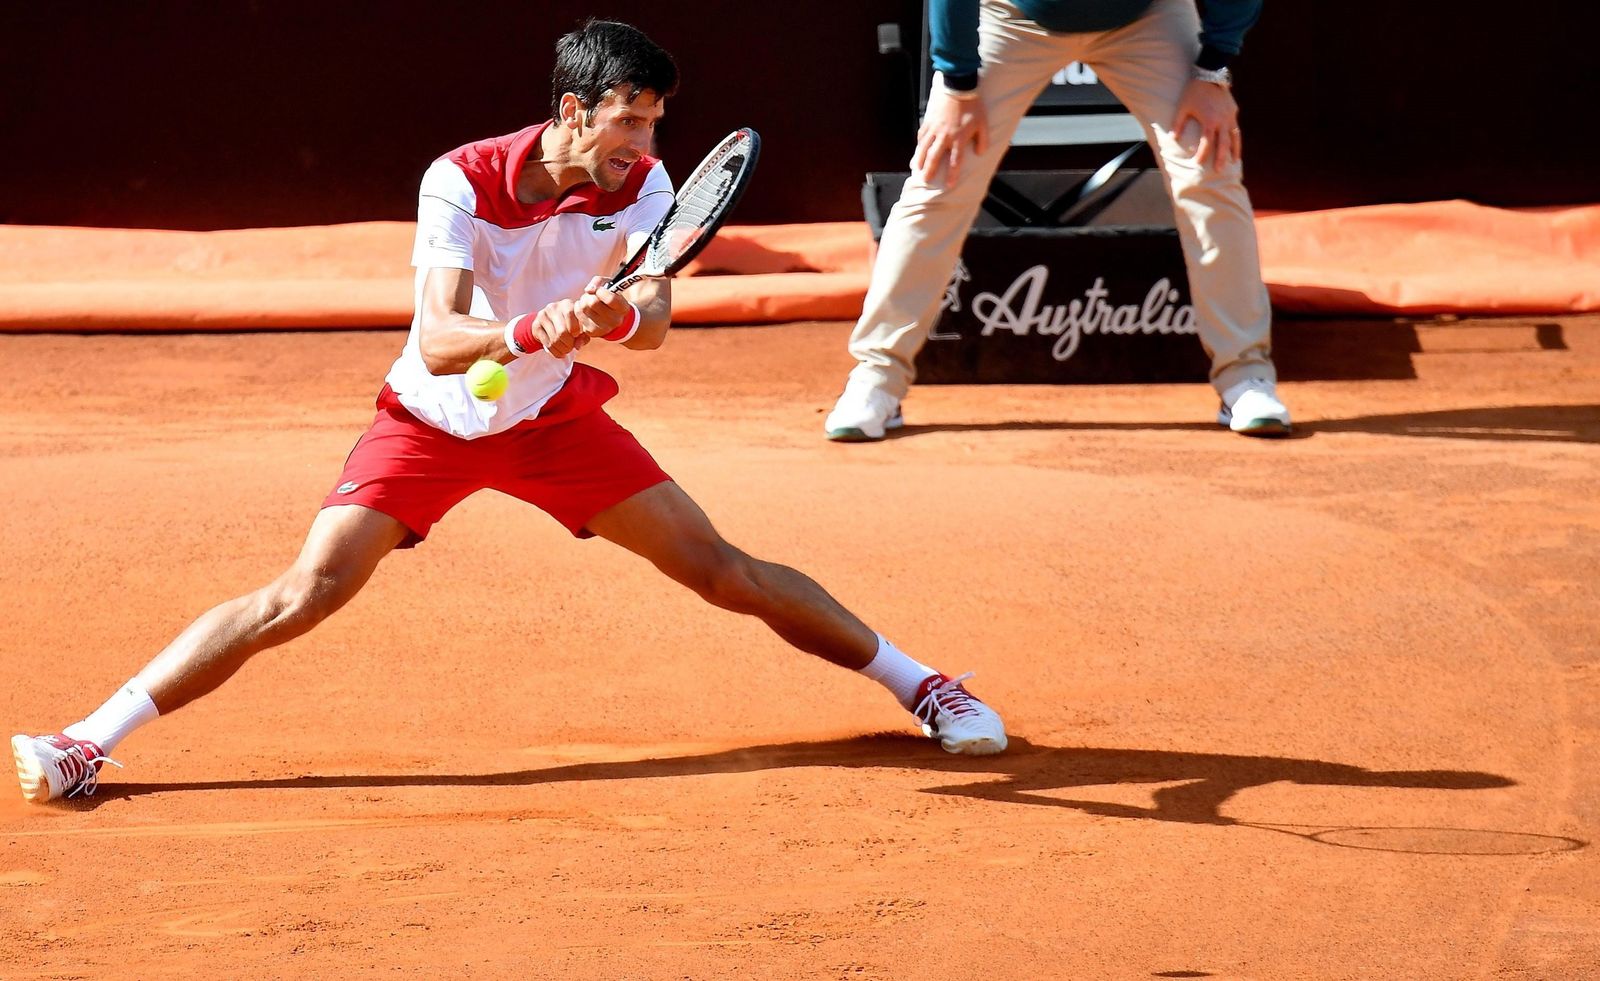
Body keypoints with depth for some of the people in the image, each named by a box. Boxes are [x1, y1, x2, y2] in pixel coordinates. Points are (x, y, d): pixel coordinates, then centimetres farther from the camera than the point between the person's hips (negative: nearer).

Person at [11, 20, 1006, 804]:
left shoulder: (642, 184, -13)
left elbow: (654, 318, -25)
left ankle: (921, 685, 14)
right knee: (306, 594, -18)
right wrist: (532, 330, -54)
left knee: (724, 570, -1)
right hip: (432, 419, -3)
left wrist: (615, 313, -49)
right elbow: (436, 340, -34)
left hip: (555, 417, 3)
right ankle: (88, 742, -16)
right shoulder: (462, 182, -24)